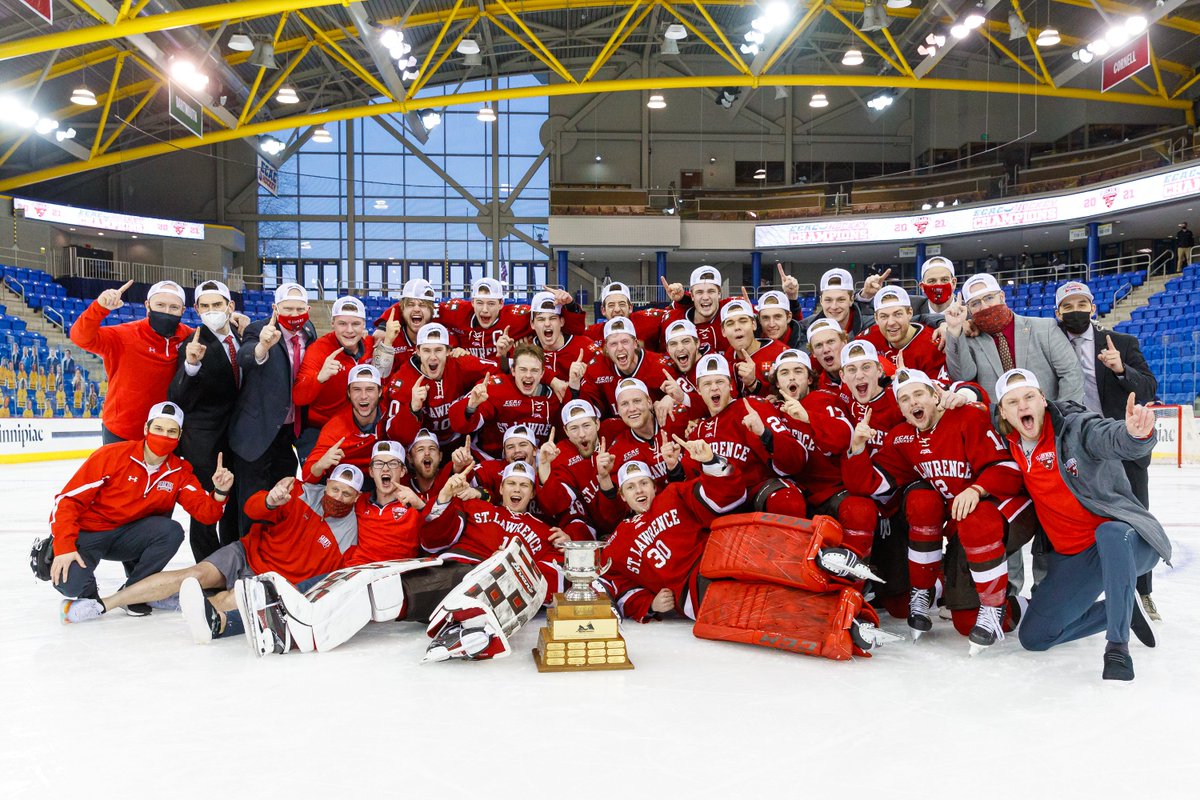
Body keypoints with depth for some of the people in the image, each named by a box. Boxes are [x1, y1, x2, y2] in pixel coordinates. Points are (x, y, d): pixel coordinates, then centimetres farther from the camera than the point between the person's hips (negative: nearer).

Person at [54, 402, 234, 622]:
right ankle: (87, 595, 11)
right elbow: (68, 499, -16)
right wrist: (64, 548, -25)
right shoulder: (113, 455, -17)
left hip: (127, 535, 4)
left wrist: (220, 492, -31)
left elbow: (206, 514, -10)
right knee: (71, 583, -30)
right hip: (86, 533, -4)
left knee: (172, 531, -25)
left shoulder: (180, 472, -4)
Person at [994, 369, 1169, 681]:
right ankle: (1125, 609, 18)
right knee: (1033, 636, -1)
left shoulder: (1076, 427, -16)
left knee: (1109, 534, -43)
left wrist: (1135, 432, -61)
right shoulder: (1010, 445, 0)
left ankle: (1117, 648, -30)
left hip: (1125, 539, -6)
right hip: (1071, 558, 6)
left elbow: (1112, 438, -38)